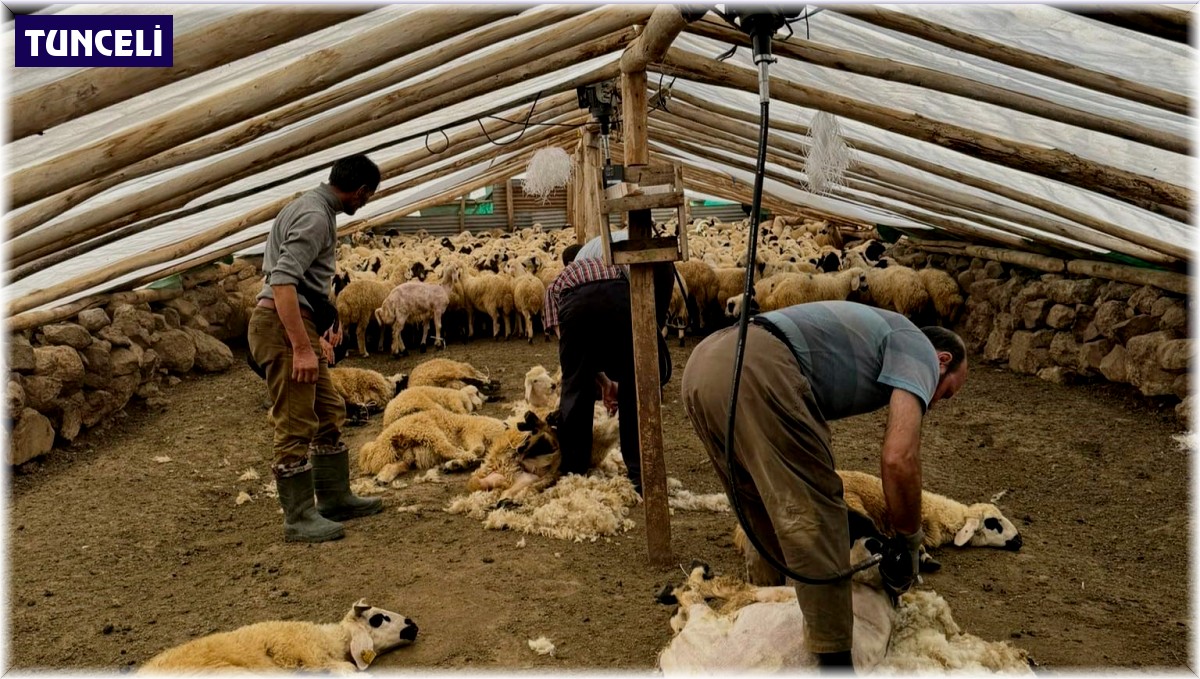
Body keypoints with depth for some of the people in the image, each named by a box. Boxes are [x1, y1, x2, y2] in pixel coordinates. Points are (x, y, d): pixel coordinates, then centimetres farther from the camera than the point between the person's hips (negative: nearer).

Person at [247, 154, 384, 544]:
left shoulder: (316, 208, 17)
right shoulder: (315, 216, -16)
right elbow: (282, 281, -26)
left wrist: (323, 326, 39)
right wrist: (302, 348, -28)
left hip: (298, 323, 11)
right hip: (283, 325, -11)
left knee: (329, 413, 17)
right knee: (295, 425, -5)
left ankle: (335, 498, 27)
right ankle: (299, 518, 4)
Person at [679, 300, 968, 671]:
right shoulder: (918, 348, 14)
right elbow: (898, 459, -4)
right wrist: (909, 543, 11)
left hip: (703, 363, 9)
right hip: (756, 369, -9)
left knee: (765, 516, 24)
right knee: (814, 516, -1)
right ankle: (833, 660, 2)